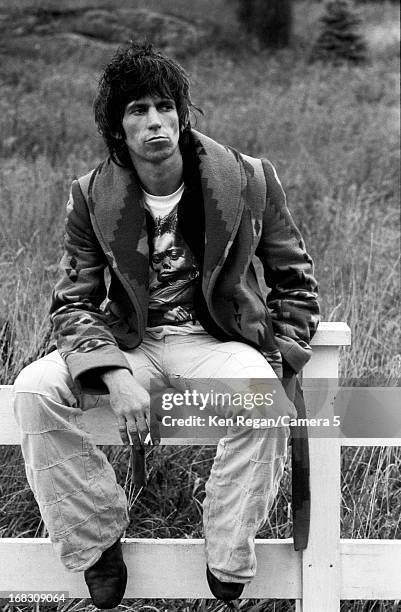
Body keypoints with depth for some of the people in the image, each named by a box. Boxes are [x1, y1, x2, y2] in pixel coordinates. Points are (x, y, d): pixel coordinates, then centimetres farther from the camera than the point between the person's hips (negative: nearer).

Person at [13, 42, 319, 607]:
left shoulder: (248, 180, -6)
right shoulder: (92, 196, -3)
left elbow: (295, 281, 4)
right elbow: (73, 302, -2)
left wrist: (275, 364, -10)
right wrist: (115, 377, -21)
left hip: (216, 341, -1)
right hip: (128, 345, 2)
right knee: (34, 391, -23)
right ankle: (99, 544, -5)